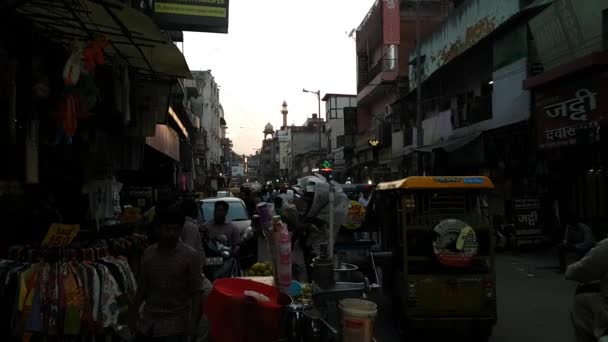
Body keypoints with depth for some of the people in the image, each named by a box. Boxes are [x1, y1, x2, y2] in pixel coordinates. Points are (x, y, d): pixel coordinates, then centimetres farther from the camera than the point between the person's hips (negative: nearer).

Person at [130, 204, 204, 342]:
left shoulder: (190, 256, -10)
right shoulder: (148, 253, 3)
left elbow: (196, 292, -10)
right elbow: (143, 286, 13)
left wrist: (193, 322, -15)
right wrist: (134, 310, 12)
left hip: (175, 324, -4)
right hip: (148, 321, 4)